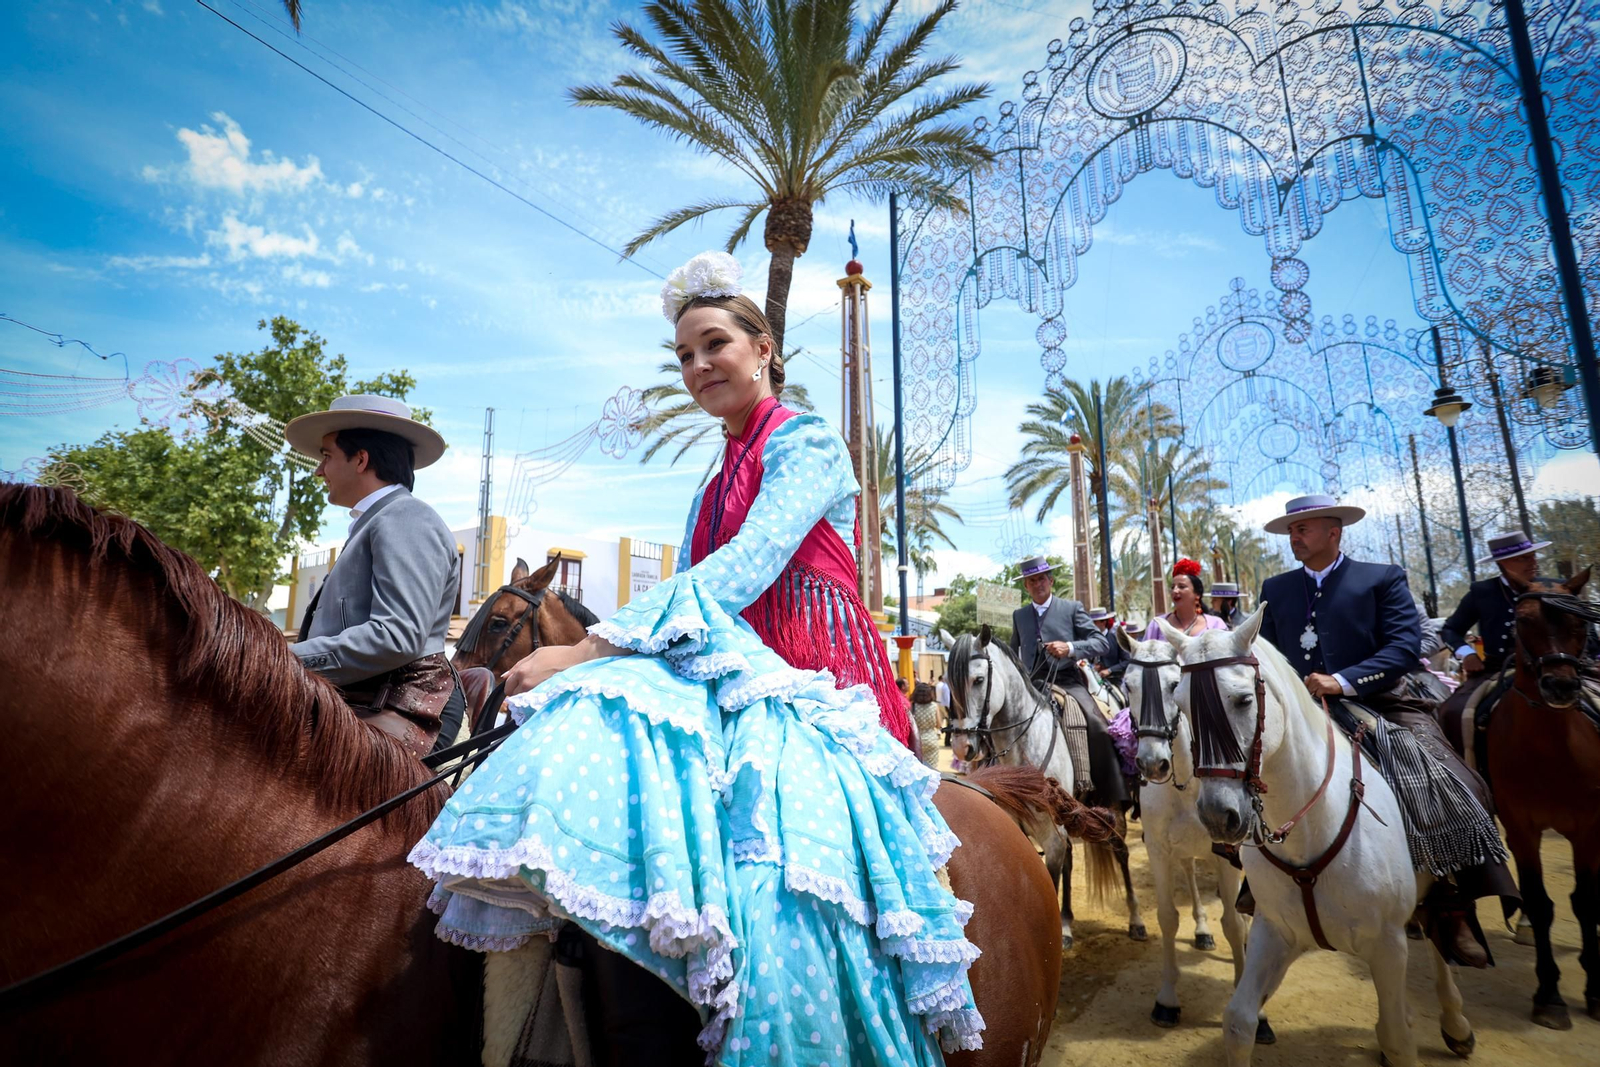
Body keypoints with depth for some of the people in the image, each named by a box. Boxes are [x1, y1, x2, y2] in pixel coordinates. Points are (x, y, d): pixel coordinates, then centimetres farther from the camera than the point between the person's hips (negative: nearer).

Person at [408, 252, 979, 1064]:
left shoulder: (809, 444, -1)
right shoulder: (712, 492, 23)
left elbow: (741, 571, -17)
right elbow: (696, 614, 17)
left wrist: (590, 649, -23)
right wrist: (580, 664, 3)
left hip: (812, 690, -6)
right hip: (736, 680, 7)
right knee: (602, 730, -23)